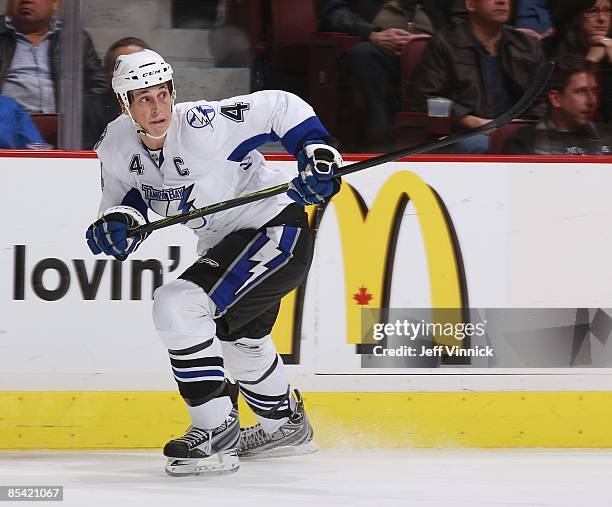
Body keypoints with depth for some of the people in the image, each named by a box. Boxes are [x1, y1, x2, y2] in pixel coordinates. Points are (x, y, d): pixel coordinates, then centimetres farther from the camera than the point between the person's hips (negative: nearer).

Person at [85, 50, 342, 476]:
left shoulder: (202, 127, -28)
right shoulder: (118, 147, -8)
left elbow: (280, 108, -21)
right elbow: (124, 196, 5)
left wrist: (316, 153, -30)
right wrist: (117, 221, -17)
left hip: (277, 231, -10)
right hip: (226, 244, 10)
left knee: (179, 306, -25)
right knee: (236, 335, 33)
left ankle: (217, 434, -21)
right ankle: (286, 425, 59)